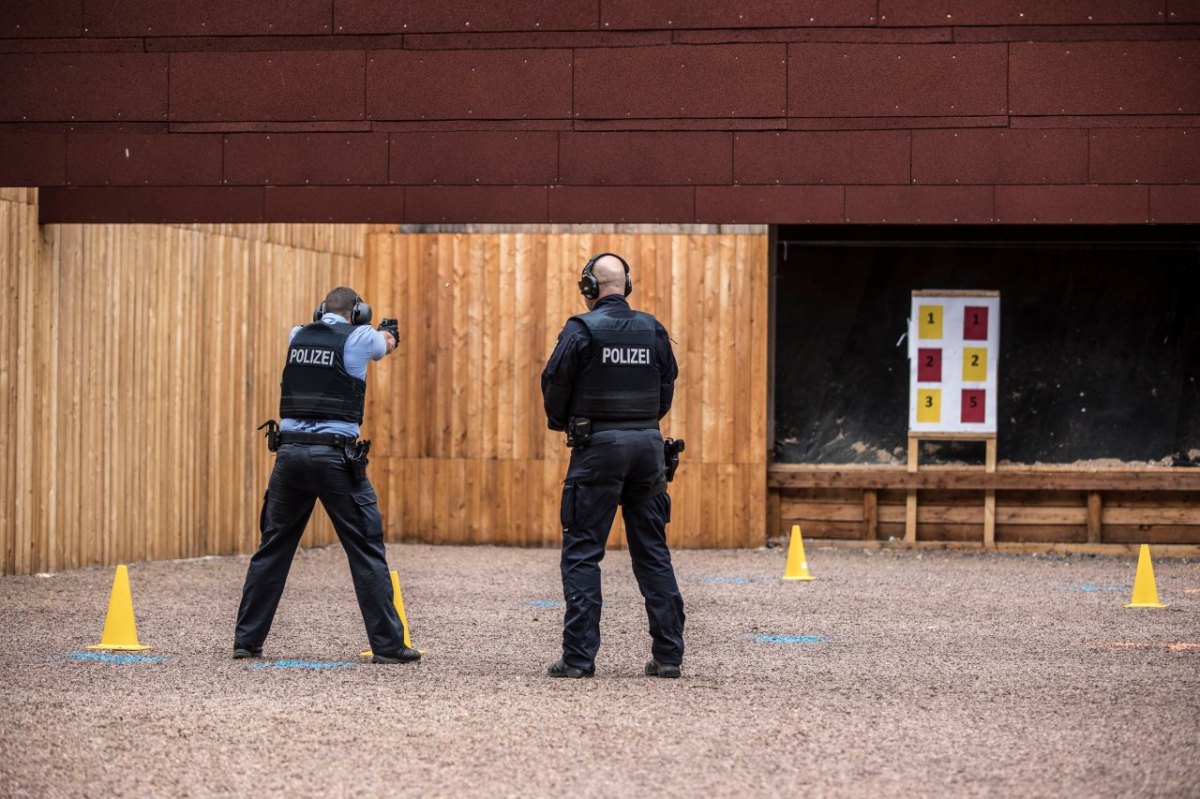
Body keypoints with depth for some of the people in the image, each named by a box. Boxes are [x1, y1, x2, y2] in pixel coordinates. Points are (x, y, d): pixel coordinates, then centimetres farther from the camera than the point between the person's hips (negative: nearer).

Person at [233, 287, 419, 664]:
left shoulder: (297, 337, 11)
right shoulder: (358, 338, 0)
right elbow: (386, 344, 23)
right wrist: (388, 333, 50)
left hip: (290, 452, 4)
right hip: (335, 456, -4)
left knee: (273, 547, 13)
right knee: (367, 550, 2)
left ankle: (246, 639, 15)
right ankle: (387, 644, 1)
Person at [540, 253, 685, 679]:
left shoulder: (583, 329, -9)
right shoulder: (652, 330, 6)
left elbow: (554, 384, -7)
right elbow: (668, 387, 12)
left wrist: (562, 424, 11)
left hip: (599, 445, -5)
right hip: (647, 444, 5)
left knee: (582, 551, 0)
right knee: (653, 550, 10)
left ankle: (579, 656, -4)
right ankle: (668, 654, 10)